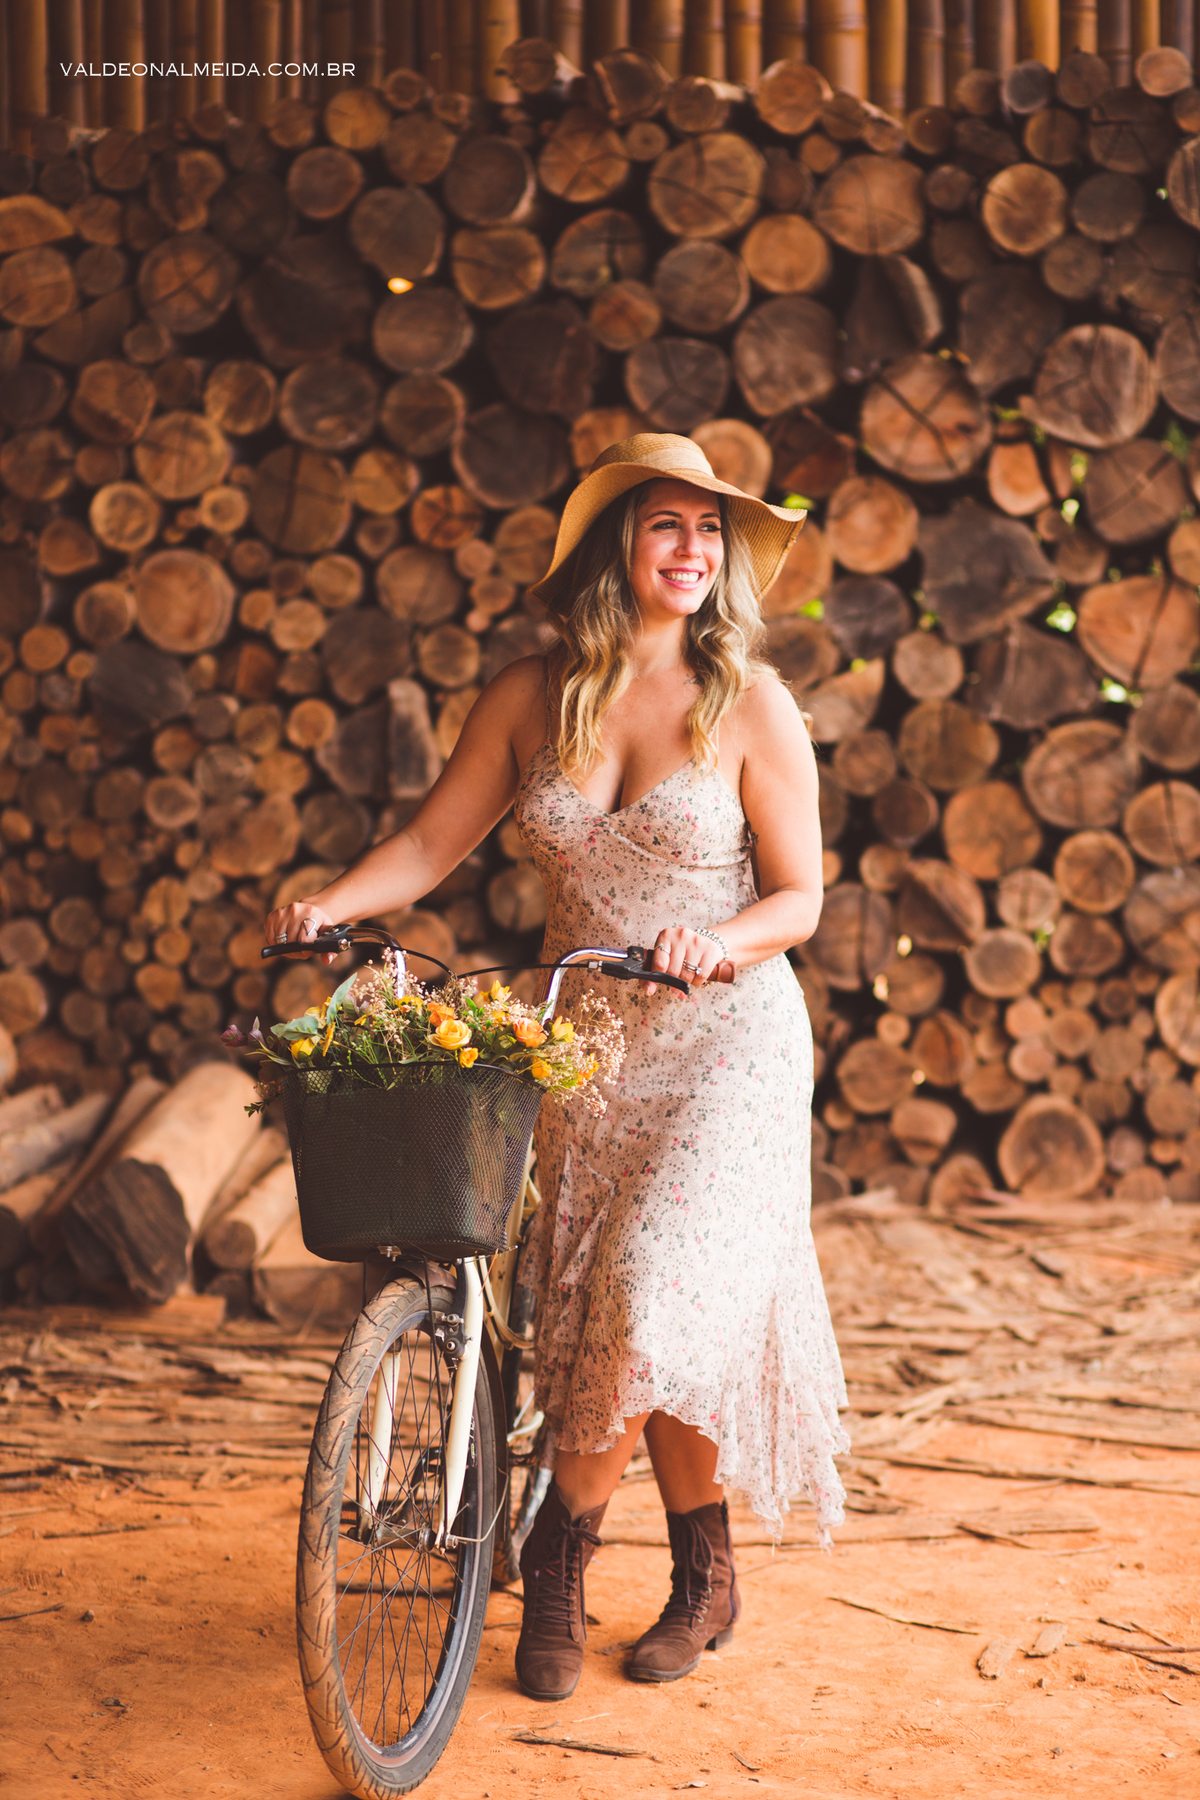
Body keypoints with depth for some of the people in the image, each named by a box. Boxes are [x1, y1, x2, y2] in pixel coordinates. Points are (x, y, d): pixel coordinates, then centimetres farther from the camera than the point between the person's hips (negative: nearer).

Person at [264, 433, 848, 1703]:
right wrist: (329, 904, -14)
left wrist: (719, 943, -23)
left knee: (655, 1292, -16)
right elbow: (429, 845, 3)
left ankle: (560, 1550, 6)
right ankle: (704, 1575, 19)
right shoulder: (530, 698, 3)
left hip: (727, 1040, -3)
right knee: (603, 1311, 1)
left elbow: (798, 897, -3)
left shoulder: (750, 705, -4)